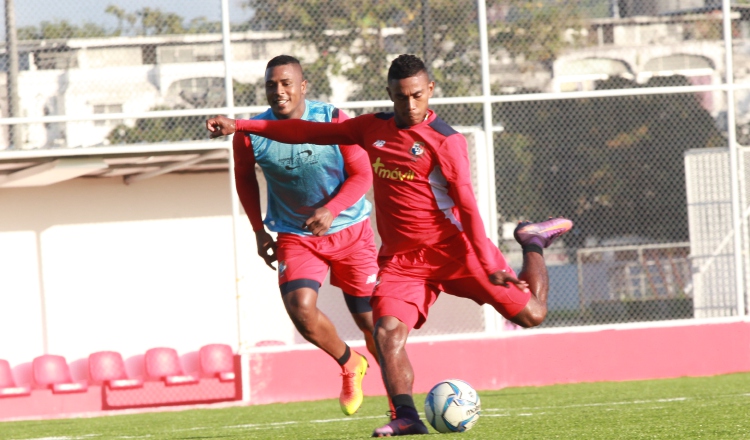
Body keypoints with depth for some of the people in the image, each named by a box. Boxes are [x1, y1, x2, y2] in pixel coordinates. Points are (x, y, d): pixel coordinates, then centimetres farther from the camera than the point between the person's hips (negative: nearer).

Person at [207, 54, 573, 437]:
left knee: (530, 315, -4)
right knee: (387, 333, -21)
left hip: (452, 249, -4)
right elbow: (312, 132, 14)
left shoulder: (445, 142, -10)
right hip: (399, 259, 4)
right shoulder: (374, 128, 7)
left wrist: (489, 265, -22)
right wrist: (239, 126, 12)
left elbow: (467, 207, -14)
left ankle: (534, 243, 23)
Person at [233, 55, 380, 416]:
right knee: (301, 310, -21)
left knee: (370, 319, 3)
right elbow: (244, 179, 9)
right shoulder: (251, 135, -11)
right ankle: (349, 364, 9)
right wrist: (259, 231, 5)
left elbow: (362, 175, -10)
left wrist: (331, 210, -27)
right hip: (295, 237, 1)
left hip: (349, 231, -1)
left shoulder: (334, 121, -15)